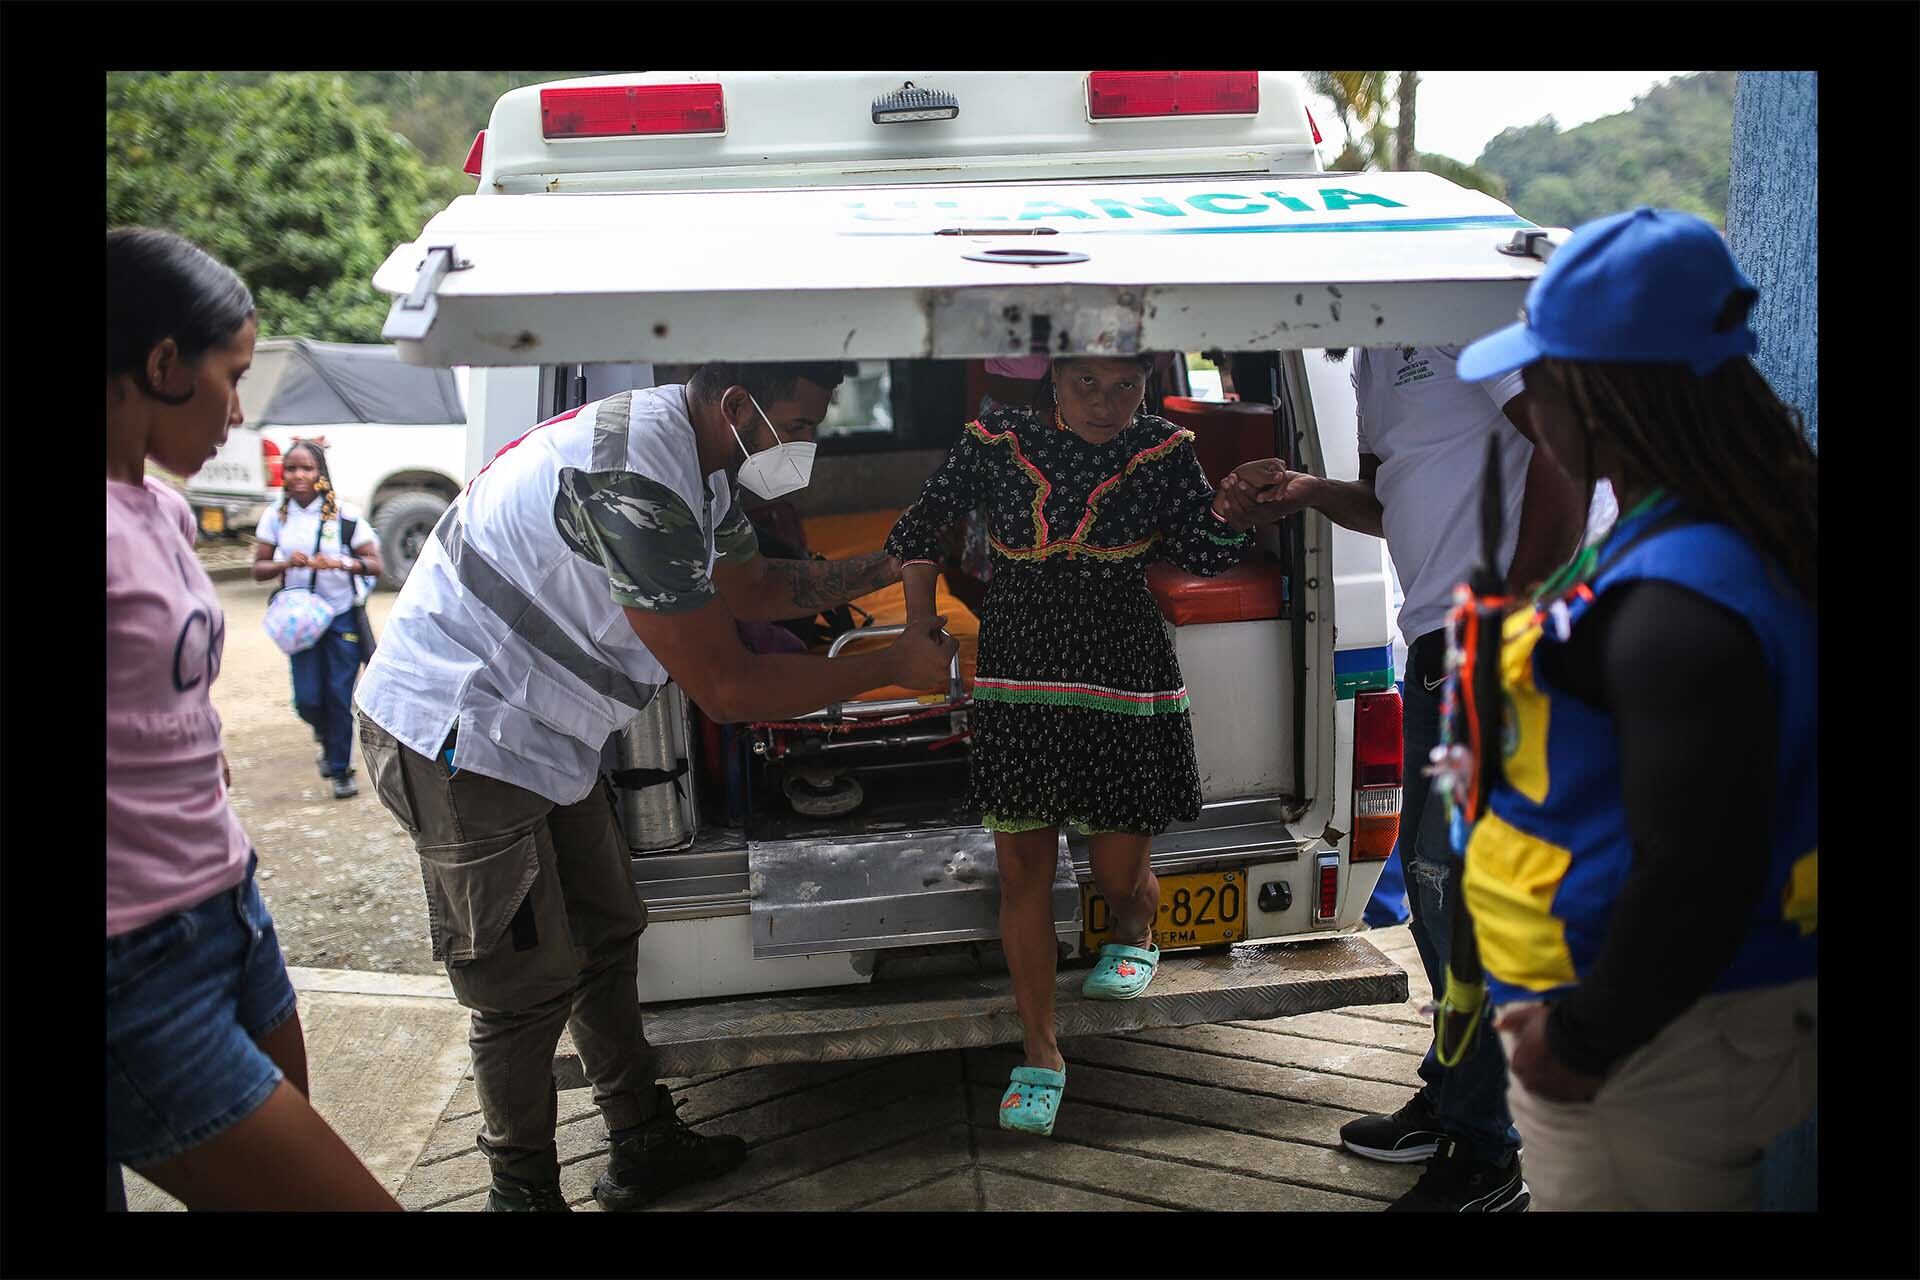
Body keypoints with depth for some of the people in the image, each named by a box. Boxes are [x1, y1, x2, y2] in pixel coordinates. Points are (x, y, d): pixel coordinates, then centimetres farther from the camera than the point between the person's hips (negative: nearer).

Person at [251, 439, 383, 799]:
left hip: (343, 617, -2)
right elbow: (259, 569, 1)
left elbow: (374, 565, -10)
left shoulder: (344, 515, -9)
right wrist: (286, 563, -19)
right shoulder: (276, 516, 0)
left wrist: (339, 563, -28)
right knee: (307, 700, 2)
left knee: (339, 696, -2)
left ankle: (341, 769, 14)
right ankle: (328, 740, 36)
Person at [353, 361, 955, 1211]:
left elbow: (754, 585, 18)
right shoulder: (634, 484, -31)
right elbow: (727, 689, -27)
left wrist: (888, 567, 7)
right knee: (529, 982, 1)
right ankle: (523, 1190, 22)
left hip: (537, 737, 10)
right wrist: (893, 667, -17)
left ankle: (643, 1147, 31)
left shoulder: (694, 459, 2)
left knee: (604, 935, 16)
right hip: (458, 740, -10)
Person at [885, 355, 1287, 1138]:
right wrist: (920, 615, -2)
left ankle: (1134, 939, 45)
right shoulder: (997, 443, 0)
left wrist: (1236, 498, -18)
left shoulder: (1162, 450, 2)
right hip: (1018, 683, 0)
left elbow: (1207, 554, 1)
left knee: (1120, 874, 5)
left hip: (1126, 679, 0)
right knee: (1021, 872, 1)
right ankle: (1041, 1055, 16)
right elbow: (919, 528, 9)